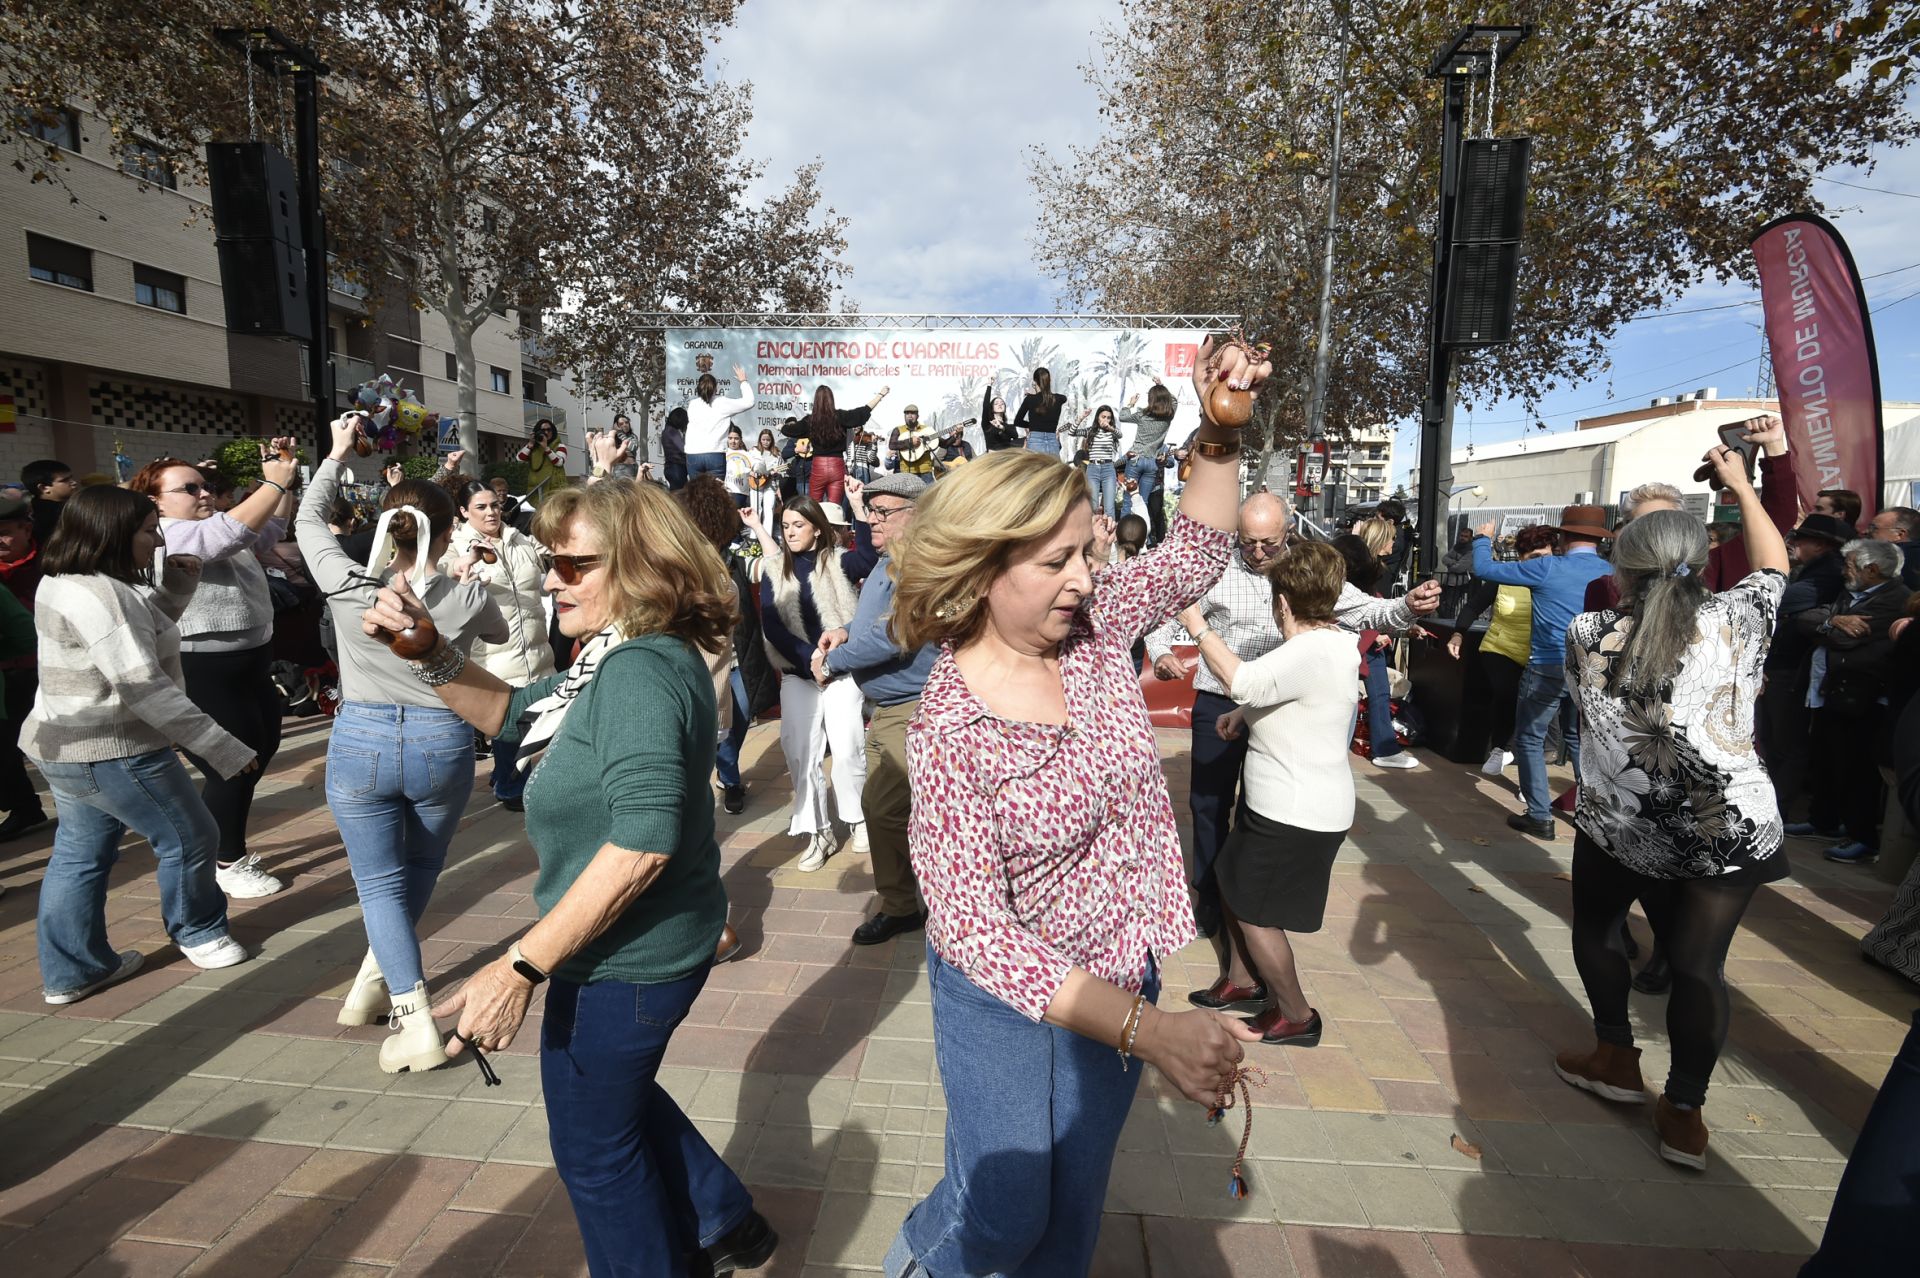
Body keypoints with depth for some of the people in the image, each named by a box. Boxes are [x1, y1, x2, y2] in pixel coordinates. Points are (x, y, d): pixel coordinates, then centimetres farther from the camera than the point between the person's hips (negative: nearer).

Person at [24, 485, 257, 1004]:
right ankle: (199, 933, 26)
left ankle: (70, 971, 26)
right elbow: (142, 686, -29)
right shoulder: (98, 594, -24)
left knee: (80, 853, 17)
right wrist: (221, 746, -29)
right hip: (114, 751, -10)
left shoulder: (67, 583, 8)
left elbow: (143, 629, 19)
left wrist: (177, 582, 4)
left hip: (66, 744, 10)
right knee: (189, 838, 7)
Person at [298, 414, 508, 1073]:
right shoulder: (466, 598, -10)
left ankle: (414, 1021, 2)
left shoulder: (347, 586, -10)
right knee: (420, 869, 23)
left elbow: (308, 521, 11)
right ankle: (373, 981, 36)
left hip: (360, 744, 0)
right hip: (442, 744, 0)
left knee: (380, 884, 9)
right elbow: (501, 634, 14)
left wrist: (337, 454, 21)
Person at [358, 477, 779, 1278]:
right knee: (619, 1096, 31)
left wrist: (520, 967, -29)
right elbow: (510, 714, 13)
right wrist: (427, 652, -4)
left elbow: (642, 842, -35)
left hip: (626, 959, -10)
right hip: (645, 945, 10)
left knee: (594, 1143, 16)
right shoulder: (619, 658, 5)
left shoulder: (639, 672, -28)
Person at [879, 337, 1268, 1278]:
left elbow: (1194, 553, 3)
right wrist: (1146, 1029, -37)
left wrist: (1220, 433, -13)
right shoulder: (948, 731, -27)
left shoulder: (1093, 628, -10)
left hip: (1121, 979, 5)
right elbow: (975, 929, -29)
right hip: (1009, 1004, -4)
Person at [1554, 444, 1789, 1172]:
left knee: (1595, 928, 22)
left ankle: (1617, 1059, 31)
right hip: (1727, 827, 1)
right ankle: (1684, 1110, 19)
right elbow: (1773, 565, 14)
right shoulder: (1734, 622, -5)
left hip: (1619, 825, 0)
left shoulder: (1586, 635, -6)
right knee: (1698, 963, 9)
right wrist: (1740, 485, 23)